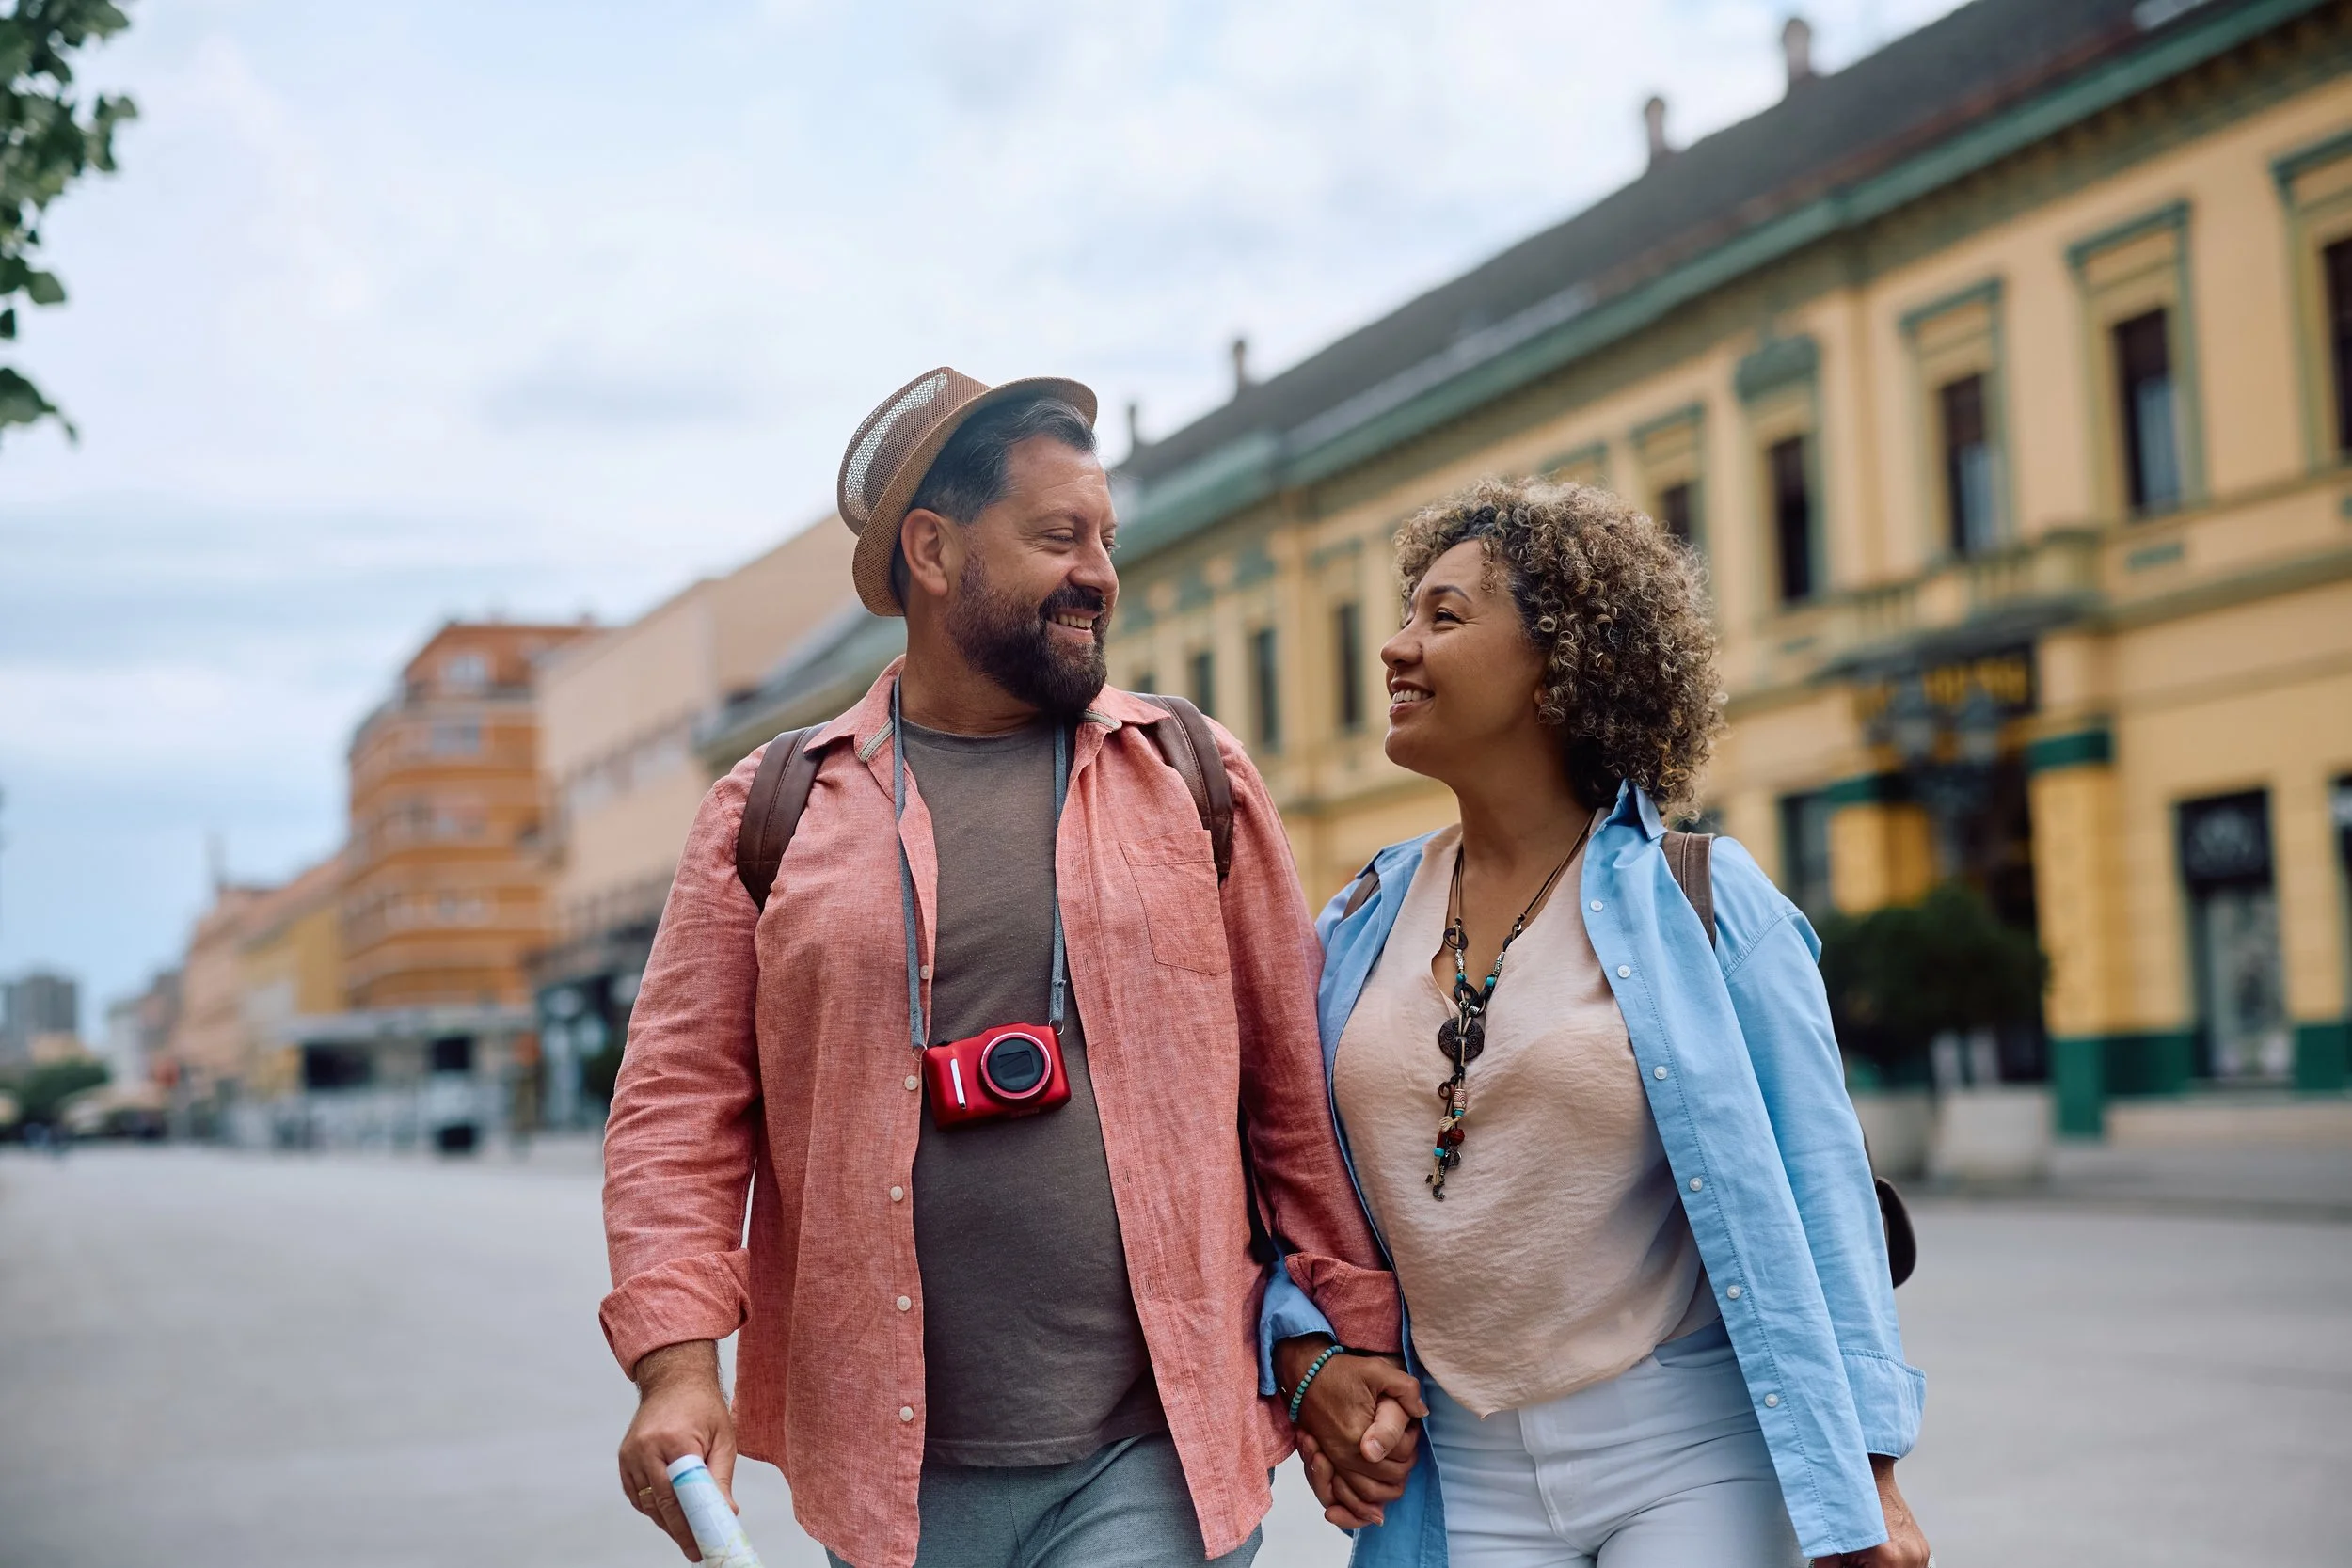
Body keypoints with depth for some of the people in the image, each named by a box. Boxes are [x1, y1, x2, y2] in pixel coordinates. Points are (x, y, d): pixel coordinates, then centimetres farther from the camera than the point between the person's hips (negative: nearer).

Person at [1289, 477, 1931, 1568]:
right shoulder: (1362, 924, 5)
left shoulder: (1698, 902, -7)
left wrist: (1860, 1479, -9)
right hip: (1465, 1476, 4)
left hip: (1689, 1459, -4)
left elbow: (1815, 1189, -7)